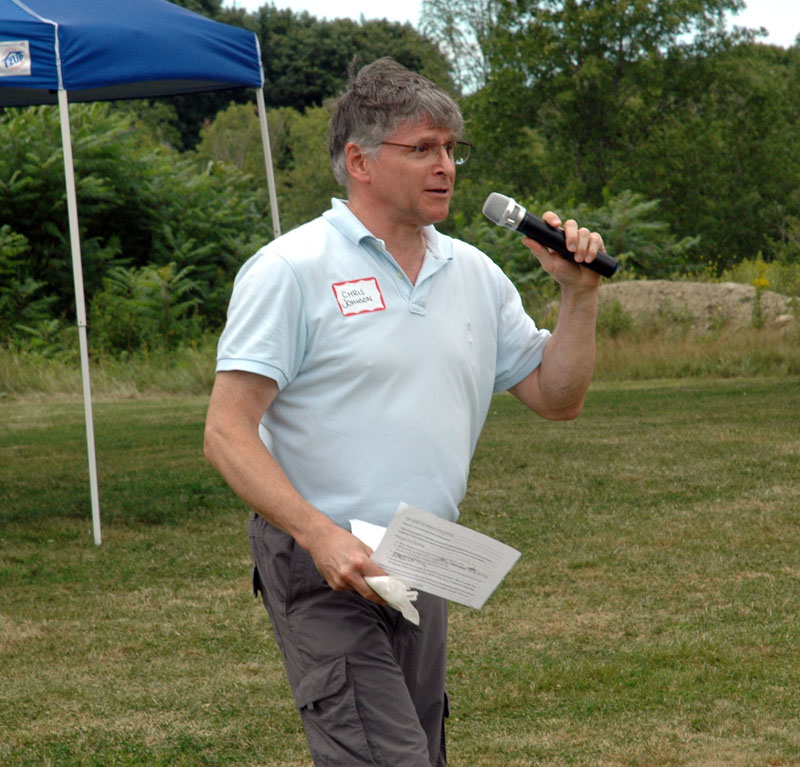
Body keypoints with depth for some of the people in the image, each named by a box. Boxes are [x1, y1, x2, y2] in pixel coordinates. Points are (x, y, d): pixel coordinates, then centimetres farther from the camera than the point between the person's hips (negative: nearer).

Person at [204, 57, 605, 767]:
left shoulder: (474, 275, 12)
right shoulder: (292, 270, -8)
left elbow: (557, 398, 17)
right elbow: (228, 433, -13)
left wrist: (580, 293, 3)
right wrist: (320, 535, -24)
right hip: (326, 569, -7)